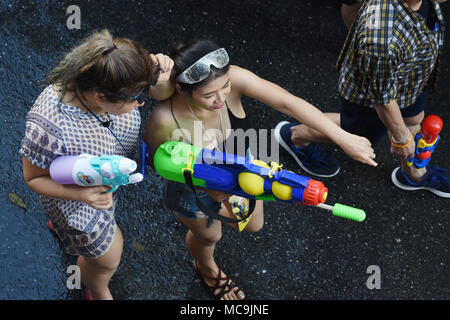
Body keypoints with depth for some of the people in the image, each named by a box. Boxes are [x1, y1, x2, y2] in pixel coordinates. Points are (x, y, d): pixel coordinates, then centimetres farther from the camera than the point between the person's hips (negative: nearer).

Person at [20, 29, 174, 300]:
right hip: (74, 196, -5)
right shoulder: (50, 126, -44)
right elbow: (34, 178, -24)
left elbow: (163, 93, -13)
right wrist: (80, 194, -41)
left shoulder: (110, 78, -31)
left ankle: (60, 226, 75)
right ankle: (97, 293, 59)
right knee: (107, 260, 21)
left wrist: (161, 77, -37)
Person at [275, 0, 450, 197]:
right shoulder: (382, 42, -48)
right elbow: (383, 100, -30)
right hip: (368, 95, -7)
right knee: (360, 134, 23)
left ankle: (412, 174, 60)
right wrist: (401, 138, -13)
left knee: (414, 119, 29)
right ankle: (295, 135, 50)